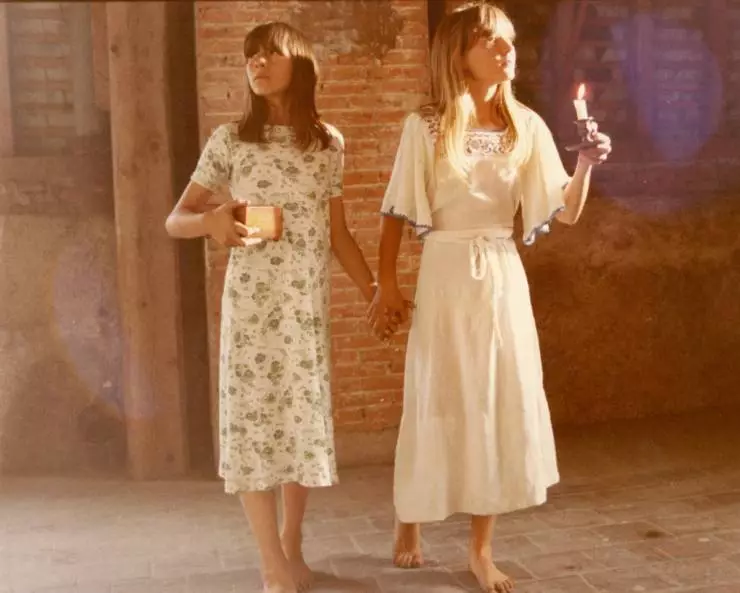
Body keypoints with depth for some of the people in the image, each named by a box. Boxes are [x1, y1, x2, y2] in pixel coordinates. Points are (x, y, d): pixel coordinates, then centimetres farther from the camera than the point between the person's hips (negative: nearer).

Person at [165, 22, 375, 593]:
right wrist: (211, 221, -20)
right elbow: (175, 220, 2)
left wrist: (375, 290, 9)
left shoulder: (329, 142, 6)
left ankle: (291, 547, 24)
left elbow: (338, 233, 12)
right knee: (254, 415, -3)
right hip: (252, 298, -2)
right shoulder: (230, 139, 0)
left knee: (305, 414, 7)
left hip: (310, 300, 2)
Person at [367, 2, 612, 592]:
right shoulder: (425, 127, -5)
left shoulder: (527, 127, 3)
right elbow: (396, 214, -2)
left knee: (501, 405, 5)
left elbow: (564, 212, 1)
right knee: (438, 405, 6)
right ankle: (409, 523, 31)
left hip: (504, 278, 3)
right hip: (445, 276, -3)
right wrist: (386, 286, -5)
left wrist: (586, 167, -16)